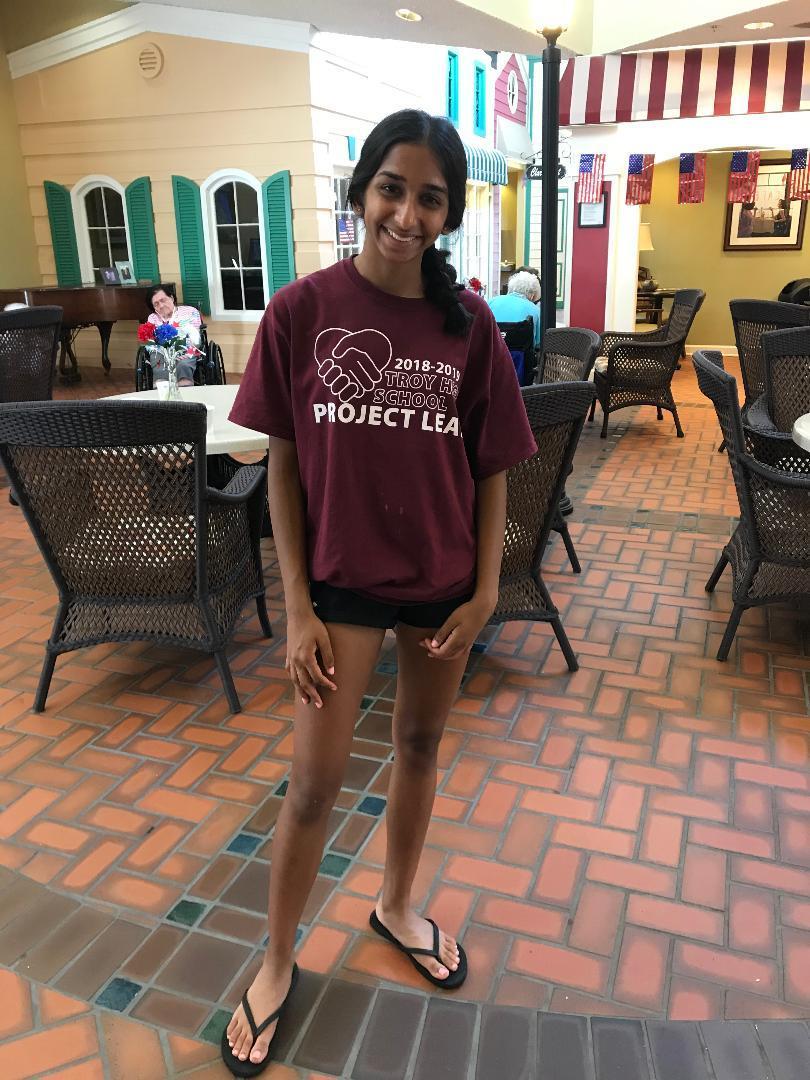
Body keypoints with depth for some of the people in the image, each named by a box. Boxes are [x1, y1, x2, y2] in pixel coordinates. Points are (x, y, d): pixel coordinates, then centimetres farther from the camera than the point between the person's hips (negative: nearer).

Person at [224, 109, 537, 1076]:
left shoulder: (469, 323, -5)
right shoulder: (301, 310, -9)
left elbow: (491, 469, 1)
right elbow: (284, 465, -6)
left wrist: (486, 591, -4)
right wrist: (298, 607, -8)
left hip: (444, 578, 2)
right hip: (343, 577, -2)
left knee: (420, 744, 18)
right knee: (314, 781, 5)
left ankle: (397, 906, 44)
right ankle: (276, 963, 30)